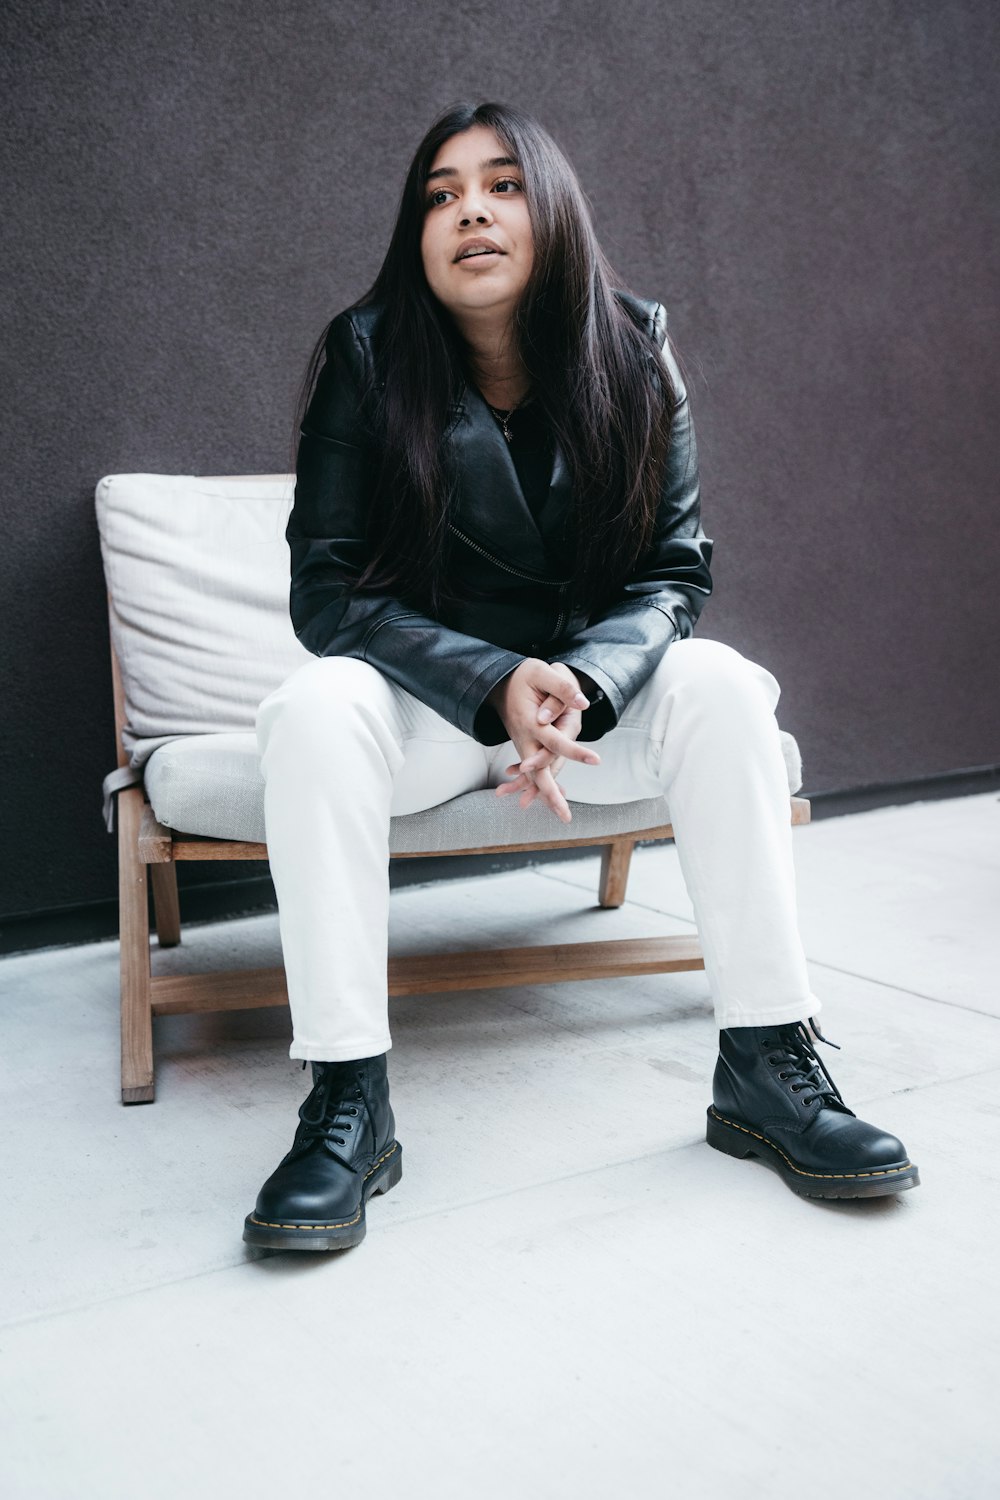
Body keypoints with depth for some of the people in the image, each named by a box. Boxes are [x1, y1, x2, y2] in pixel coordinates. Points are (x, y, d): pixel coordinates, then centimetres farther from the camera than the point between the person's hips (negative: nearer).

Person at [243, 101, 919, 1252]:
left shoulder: (633, 355, -4)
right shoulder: (367, 359, -8)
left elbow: (674, 572, -6)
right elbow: (327, 593, -12)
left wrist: (580, 685, -27)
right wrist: (497, 684, -27)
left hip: (598, 687, 2)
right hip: (424, 701, -1)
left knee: (719, 685, -26)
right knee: (315, 709, -31)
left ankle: (765, 1066, -22)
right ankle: (347, 1104, -29)